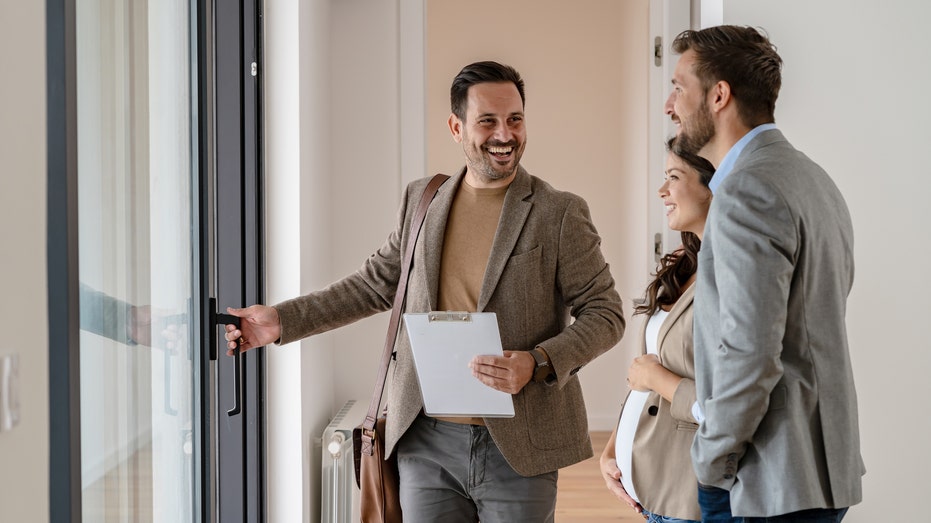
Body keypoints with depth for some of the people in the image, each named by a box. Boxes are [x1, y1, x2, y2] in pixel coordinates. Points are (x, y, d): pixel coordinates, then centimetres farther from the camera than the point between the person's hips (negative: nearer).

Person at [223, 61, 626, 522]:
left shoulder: (560, 214, -3)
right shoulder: (421, 200, 10)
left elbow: (604, 312, -2)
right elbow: (375, 284, 19)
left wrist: (537, 363, -19)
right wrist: (281, 320, 12)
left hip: (517, 448, -3)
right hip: (427, 441, 3)